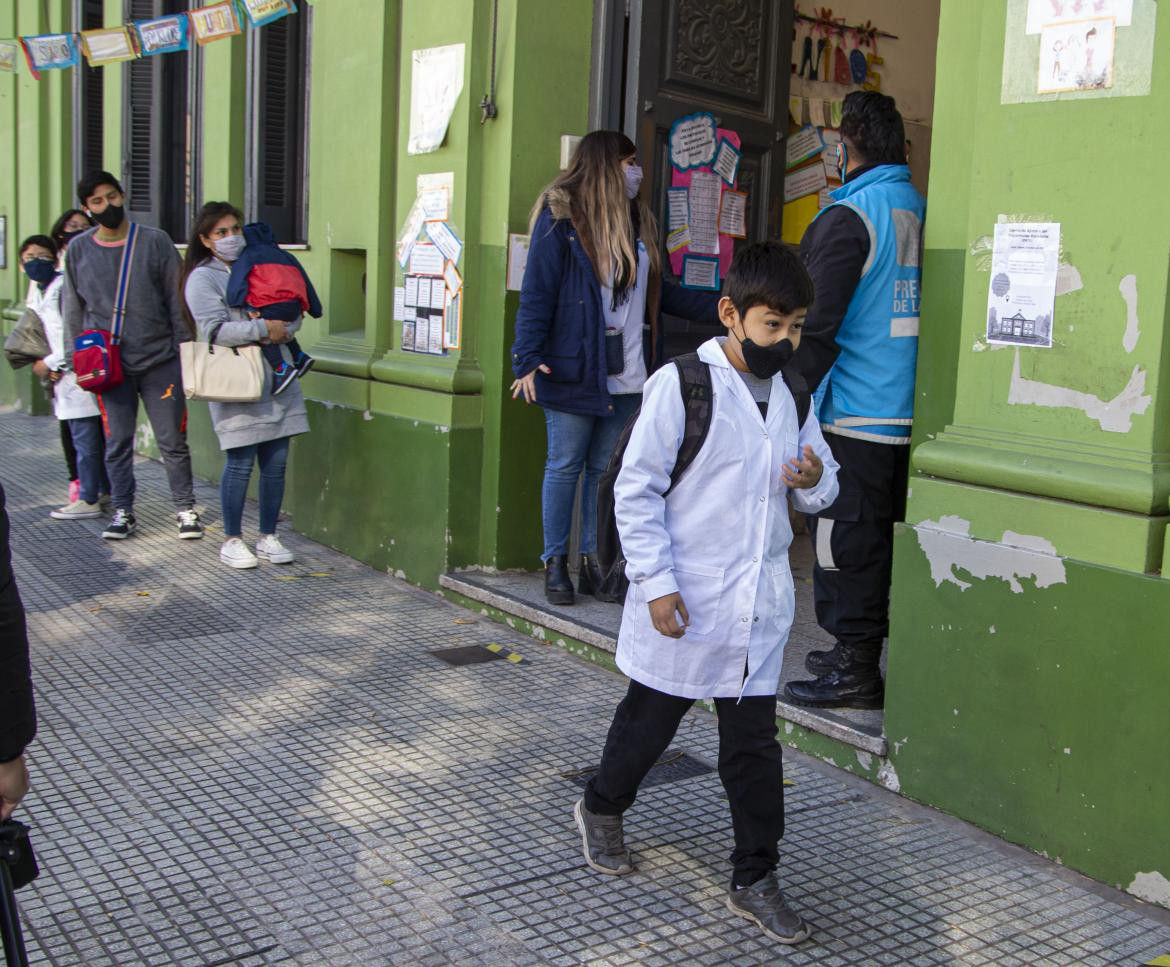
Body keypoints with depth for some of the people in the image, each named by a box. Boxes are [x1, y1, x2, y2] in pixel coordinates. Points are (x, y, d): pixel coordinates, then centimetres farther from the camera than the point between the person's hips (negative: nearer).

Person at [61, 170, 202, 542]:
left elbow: (177, 300, 2)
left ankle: (185, 509, 15)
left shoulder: (155, 241, -1)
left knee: (173, 442, 3)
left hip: (161, 360, -1)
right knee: (117, 444, 6)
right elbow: (73, 309, 12)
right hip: (109, 365, 2)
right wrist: (75, 358, 8)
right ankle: (123, 511, 19)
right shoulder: (78, 250, 5)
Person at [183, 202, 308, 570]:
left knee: (276, 462, 6)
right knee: (240, 463, -3)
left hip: (277, 378, 5)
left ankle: (268, 537, 18)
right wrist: (264, 328, -16)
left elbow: (294, 309, 14)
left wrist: (283, 329, -7)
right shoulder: (202, 278, -2)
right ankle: (232, 540, 12)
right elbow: (215, 329, -14)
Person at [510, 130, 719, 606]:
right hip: (572, 370, -6)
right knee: (565, 466, 2)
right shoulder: (560, 218, -6)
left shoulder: (638, 222, 16)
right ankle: (555, 562, 14)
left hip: (625, 375, 6)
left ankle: (594, 561, 17)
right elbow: (537, 294, -9)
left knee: (605, 469, 9)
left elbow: (657, 293, 22)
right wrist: (528, 360, -16)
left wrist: (716, 307, 16)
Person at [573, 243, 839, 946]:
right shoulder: (681, 385, -12)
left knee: (754, 744, 9)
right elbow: (636, 490, -11)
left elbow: (820, 488, 17)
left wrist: (814, 481, -8)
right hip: (683, 604, -4)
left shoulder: (792, 395, 6)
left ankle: (755, 880, 22)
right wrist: (657, 584, -14)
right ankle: (603, 809, 43)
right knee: (651, 718, 15)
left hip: (759, 604, 4)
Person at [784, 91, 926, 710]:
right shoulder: (920, 211, 10)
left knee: (846, 540, 0)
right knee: (882, 536, 15)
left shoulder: (848, 217, -13)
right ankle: (858, 651, 28)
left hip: (853, 412, -8)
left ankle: (856, 671, 7)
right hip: (908, 409, 8)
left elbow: (816, 323, -17)